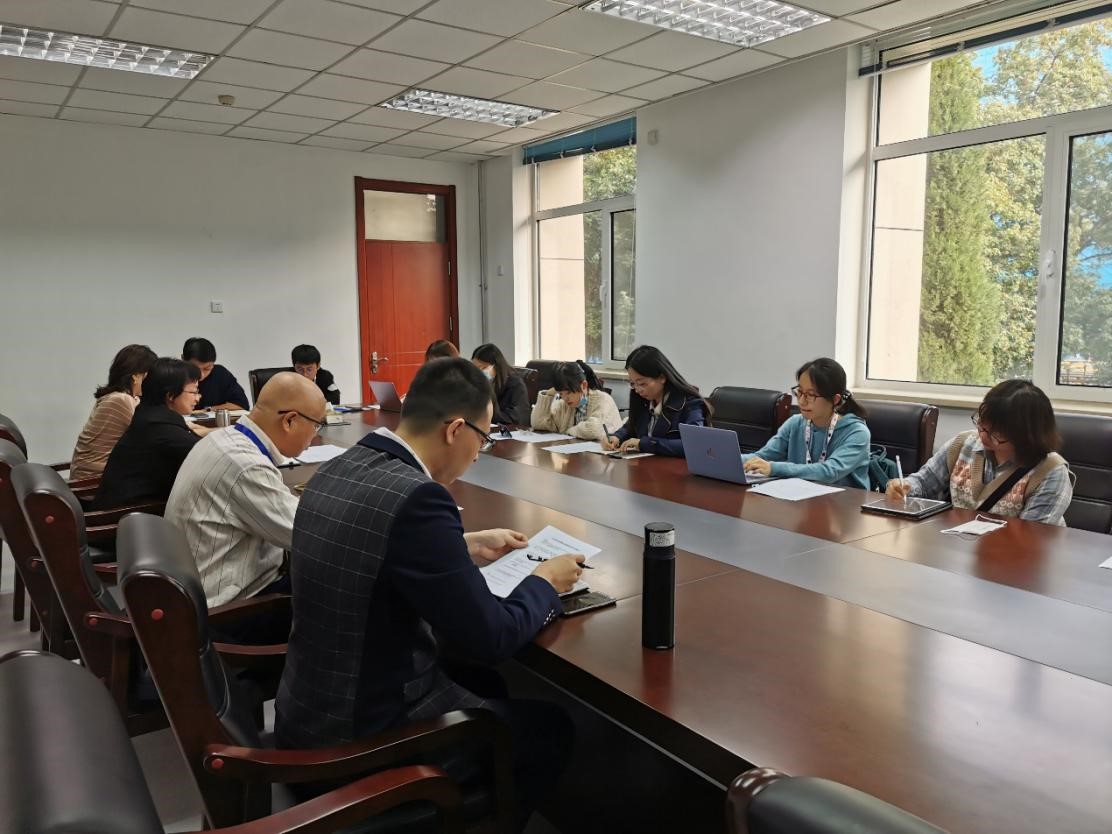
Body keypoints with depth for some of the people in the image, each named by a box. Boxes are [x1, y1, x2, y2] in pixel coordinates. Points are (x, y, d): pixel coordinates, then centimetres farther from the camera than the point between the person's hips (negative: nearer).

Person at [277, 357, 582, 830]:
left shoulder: (337, 471, -2)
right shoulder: (416, 496, -28)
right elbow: (491, 639, -22)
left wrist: (465, 549, 15)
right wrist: (545, 582, -5)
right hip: (365, 736, -8)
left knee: (485, 683, 28)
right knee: (551, 728, 14)